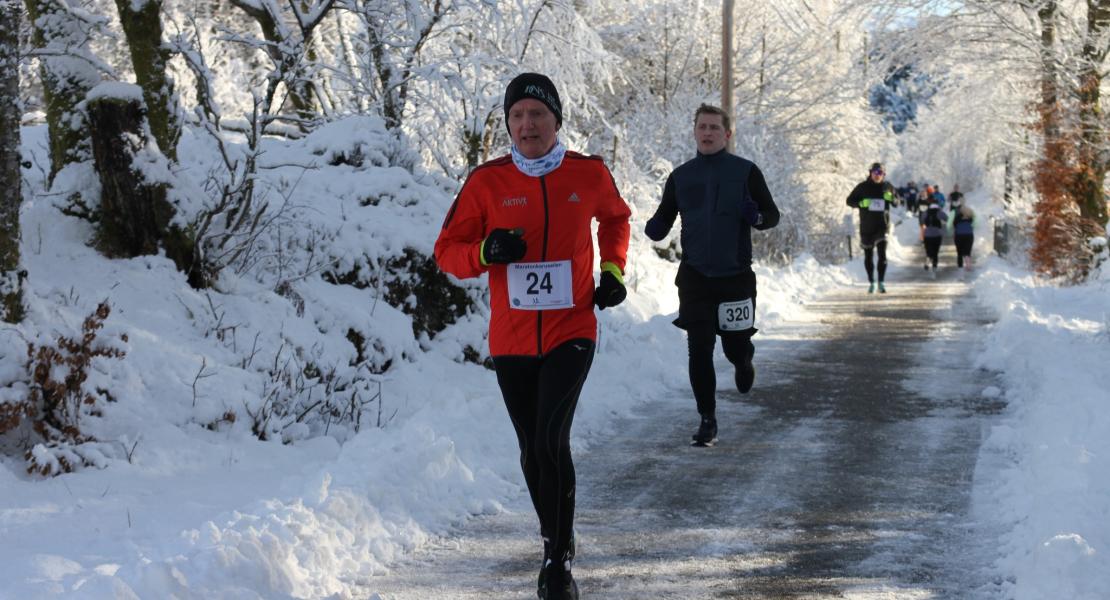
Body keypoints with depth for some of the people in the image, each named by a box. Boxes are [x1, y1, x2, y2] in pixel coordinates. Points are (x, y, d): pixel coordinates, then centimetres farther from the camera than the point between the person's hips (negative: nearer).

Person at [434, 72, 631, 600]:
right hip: (511, 339, 2)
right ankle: (557, 541, 35)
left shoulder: (589, 174, -1)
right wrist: (486, 251, -18)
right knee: (533, 451, 12)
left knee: (551, 441, -19)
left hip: (571, 333, -2)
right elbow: (447, 251, 2)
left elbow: (615, 218, 22)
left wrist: (613, 270, 8)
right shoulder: (487, 181, -2)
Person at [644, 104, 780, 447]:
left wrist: (755, 216, -20)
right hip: (694, 277, 1)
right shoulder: (680, 176, 5)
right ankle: (707, 421, 7)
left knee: (736, 347, 6)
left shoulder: (745, 171, -2)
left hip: (736, 276, -1)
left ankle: (743, 361, 44)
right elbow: (664, 219, 13)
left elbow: (772, 214, 3)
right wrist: (655, 229, -11)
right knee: (699, 351, -4)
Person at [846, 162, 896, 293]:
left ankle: (881, 283, -6)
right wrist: (861, 203, -16)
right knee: (868, 255, 9)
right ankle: (871, 283, 21)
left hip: (882, 225, -1)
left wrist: (891, 198, -9)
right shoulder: (862, 187, 0)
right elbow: (850, 200, 4)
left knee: (882, 255, -11)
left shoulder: (887, 187, 4)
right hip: (866, 227, 1)